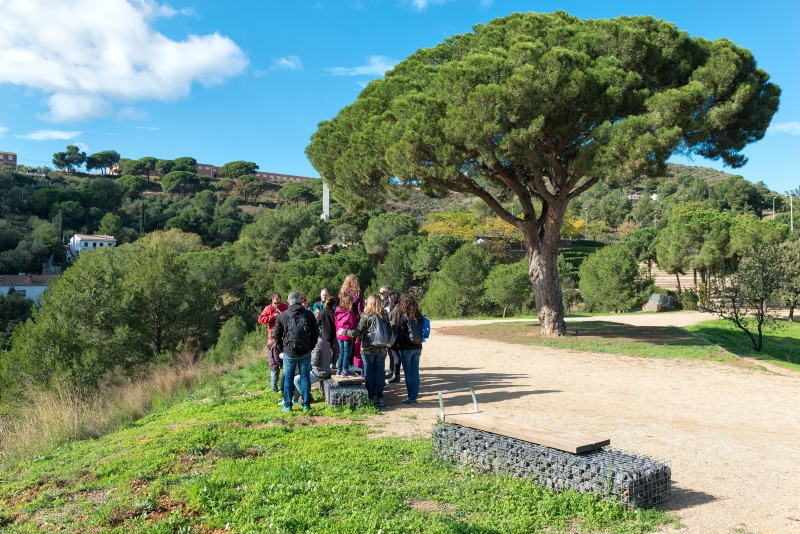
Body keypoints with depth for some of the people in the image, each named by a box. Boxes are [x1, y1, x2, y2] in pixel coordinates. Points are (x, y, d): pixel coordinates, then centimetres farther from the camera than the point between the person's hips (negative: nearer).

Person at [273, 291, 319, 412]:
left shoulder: (282, 316, -2)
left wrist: (282, 348, 13)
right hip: (305, 352, 1)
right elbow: (316, 333, 4)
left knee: (288, 379, 9)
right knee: (305, 377, 8)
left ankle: (288, 406, 11)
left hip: (289, 353, -1)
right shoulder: (309, 314, 0)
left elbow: (277, 335, 2)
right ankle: (306, 405, 10)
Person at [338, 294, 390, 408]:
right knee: (380, 373, 9)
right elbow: (389, 331, 6)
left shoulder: (366, 316, -11)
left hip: (367, 349, -3)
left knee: (369, 373, 6)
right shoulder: (384, 316, 2)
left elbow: (358, 332, -13)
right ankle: (379, 398, 12)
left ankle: (370, 397, 11)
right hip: (381, 350, 4)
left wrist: (344, 332, -1)